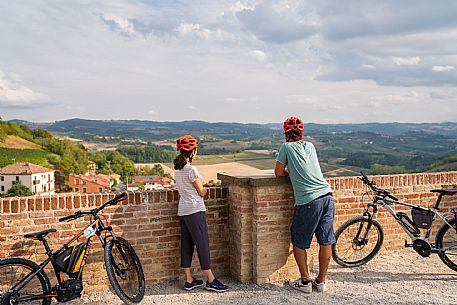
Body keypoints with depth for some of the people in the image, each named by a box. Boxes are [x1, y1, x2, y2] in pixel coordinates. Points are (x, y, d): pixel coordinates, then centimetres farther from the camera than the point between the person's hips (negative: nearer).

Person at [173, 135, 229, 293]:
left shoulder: (177, 169, 9)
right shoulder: (191, 169, -16)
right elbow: (202, 192, -10)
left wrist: (200, 188, 8)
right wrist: (204, 189, 11)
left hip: (182, 211, 8)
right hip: (195, 210, -8)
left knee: (186, 244, 10)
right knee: (202, 244, -3)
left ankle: (189, 280, 17)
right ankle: (211, 280, 4)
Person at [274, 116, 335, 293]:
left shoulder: (287, 147, 1)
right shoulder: (310, 146, 16)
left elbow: (278, 173, 6)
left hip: (308, 201, -6)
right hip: (326, 195, 6)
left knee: (299, 242, 11)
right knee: (326, 242, 10)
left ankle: (305, 281, 14)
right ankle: (321, 281, 20)